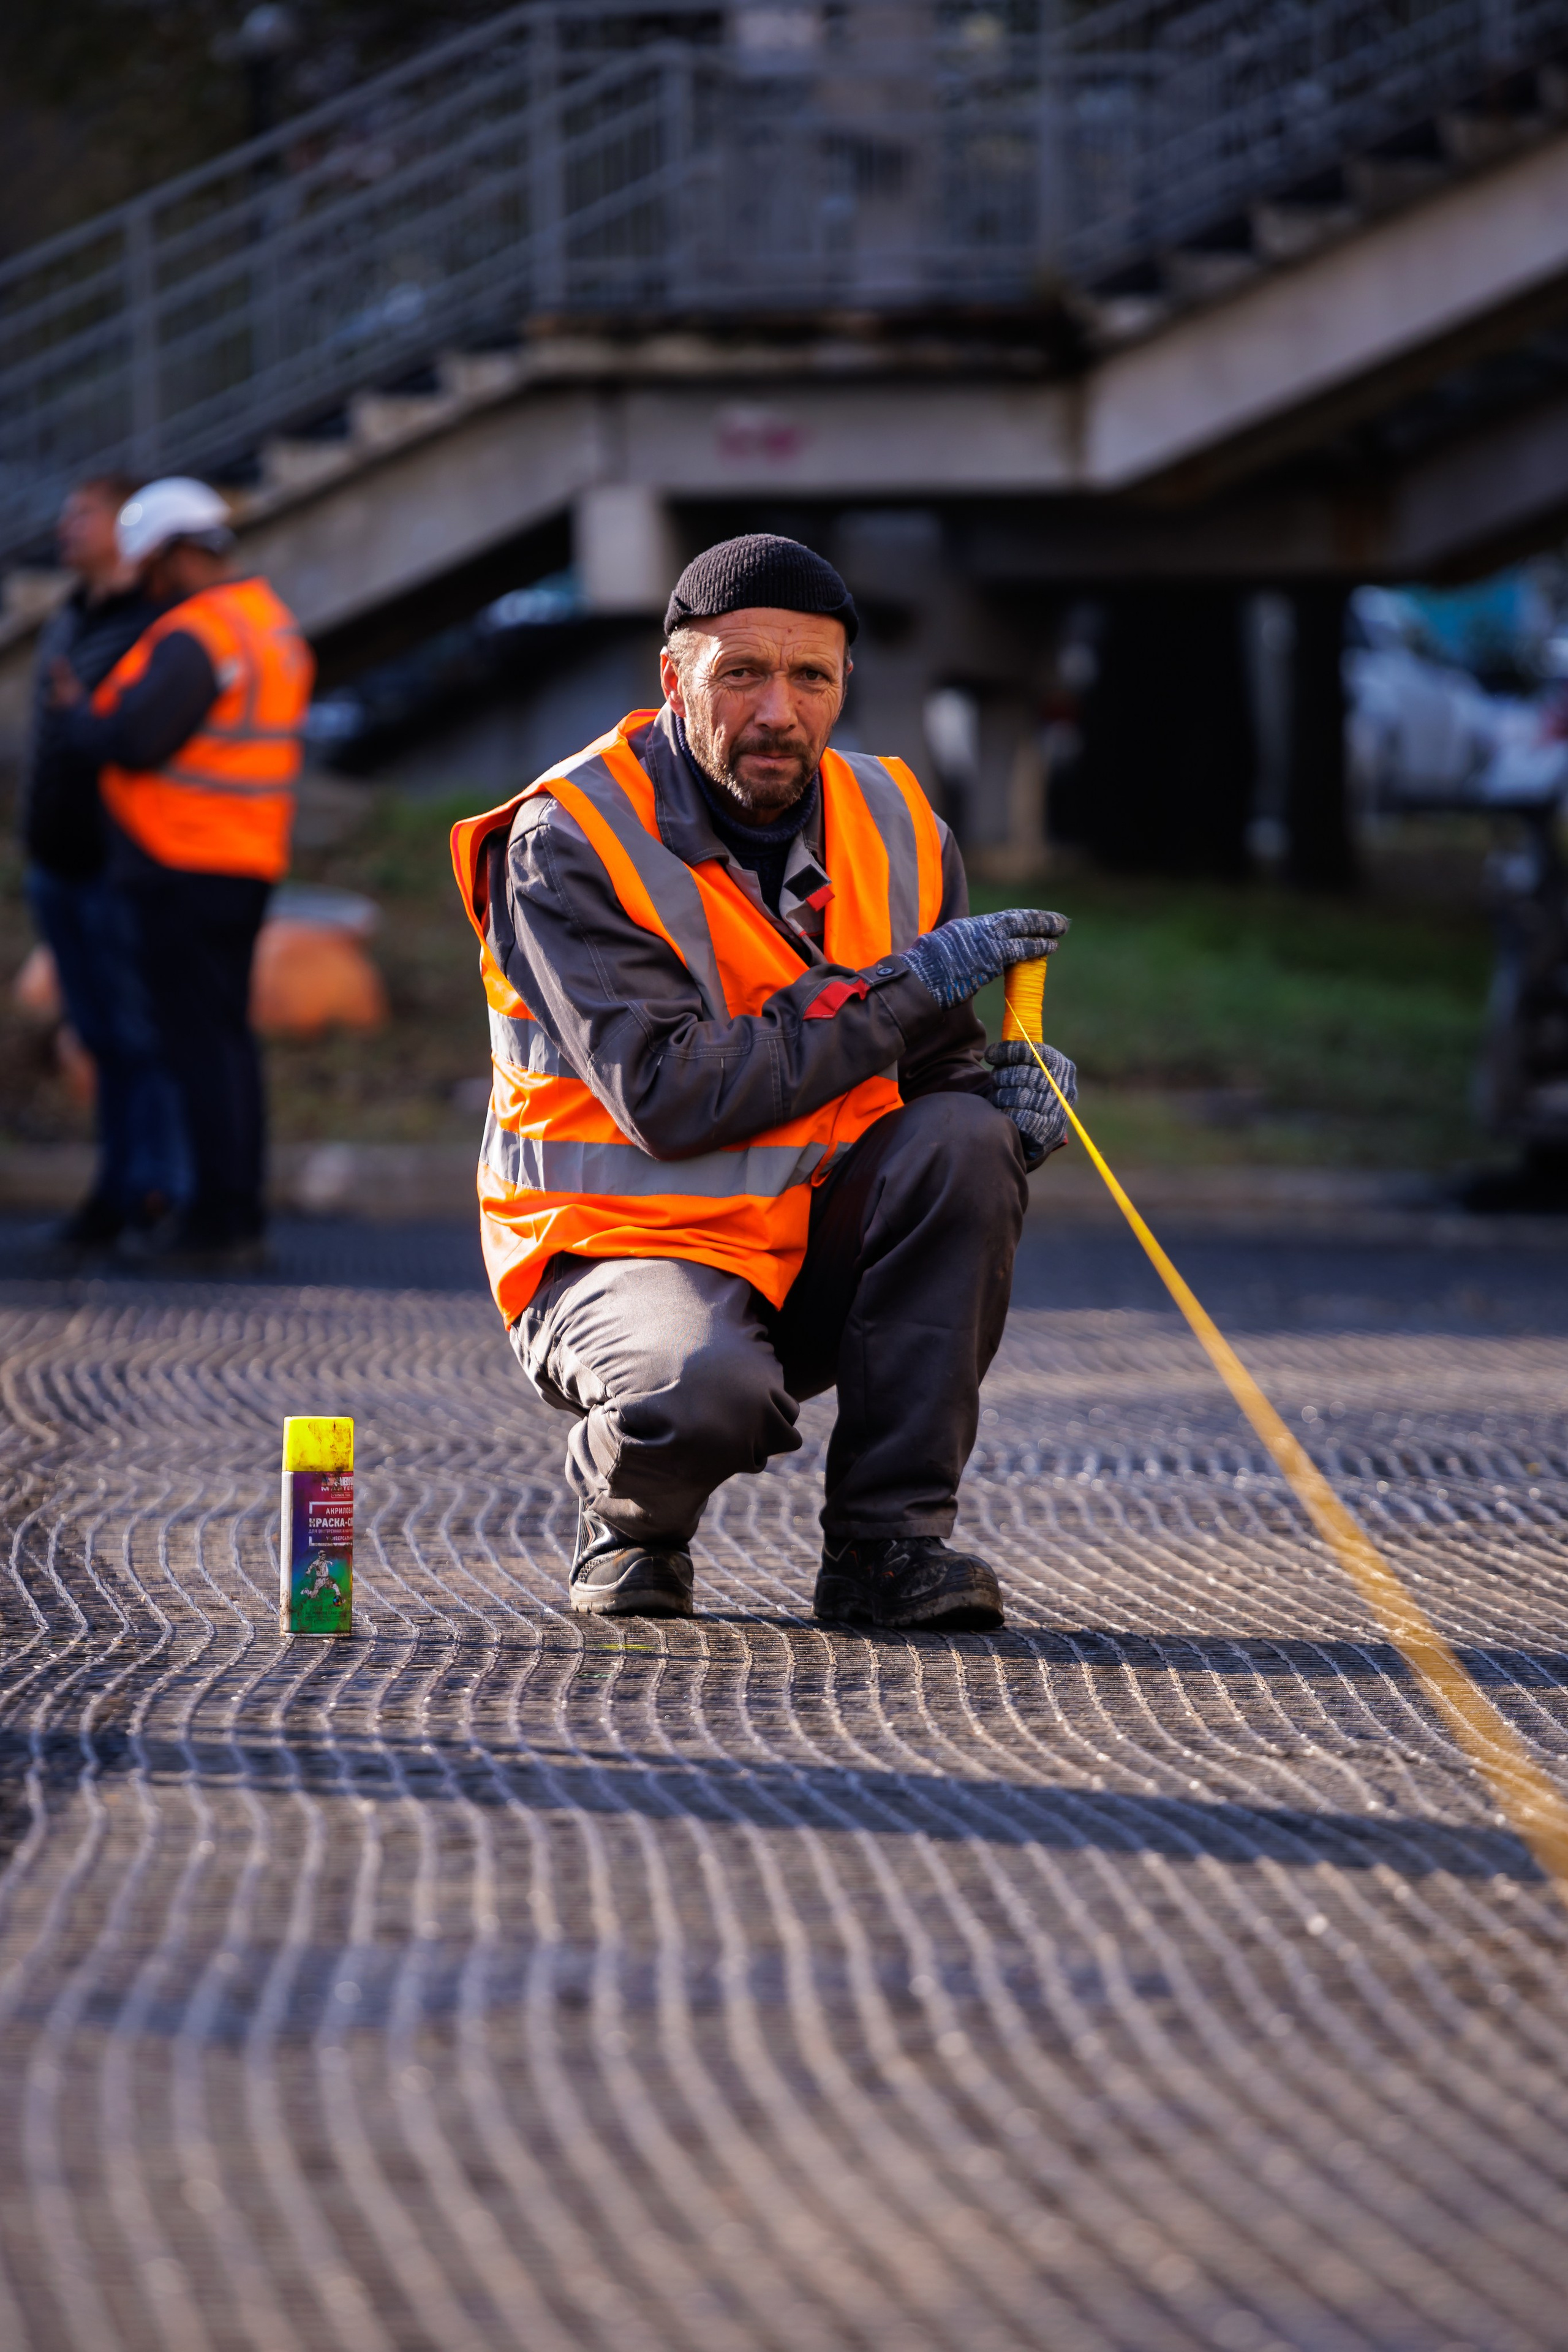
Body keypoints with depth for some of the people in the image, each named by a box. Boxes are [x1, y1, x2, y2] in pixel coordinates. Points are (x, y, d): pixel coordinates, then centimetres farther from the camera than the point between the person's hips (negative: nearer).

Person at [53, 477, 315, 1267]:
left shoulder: (194, 638, -17)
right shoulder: (273, 624, 14)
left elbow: (128, 741, -20)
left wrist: (78, 711, 0)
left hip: (185, 869, -9)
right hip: (248, 866, 9)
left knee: (199, 1040, -7)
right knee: (228, 1034, 13)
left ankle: (221, 1218, -8)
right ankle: (236, 1213, 16)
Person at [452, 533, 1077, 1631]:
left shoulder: (895, 830, 3)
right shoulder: (571, 841, -14)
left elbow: (936, 1068, 12)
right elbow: (669, 1097, -24)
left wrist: (1007, 1091, -14)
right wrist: (901, 986, -23)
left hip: (820, 1246, 6)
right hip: (626, 1244, -6)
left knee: (966, 1141, -23)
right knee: (707, 1393, -38)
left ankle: (886, 1539, -14)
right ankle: (628, 1516, 1)